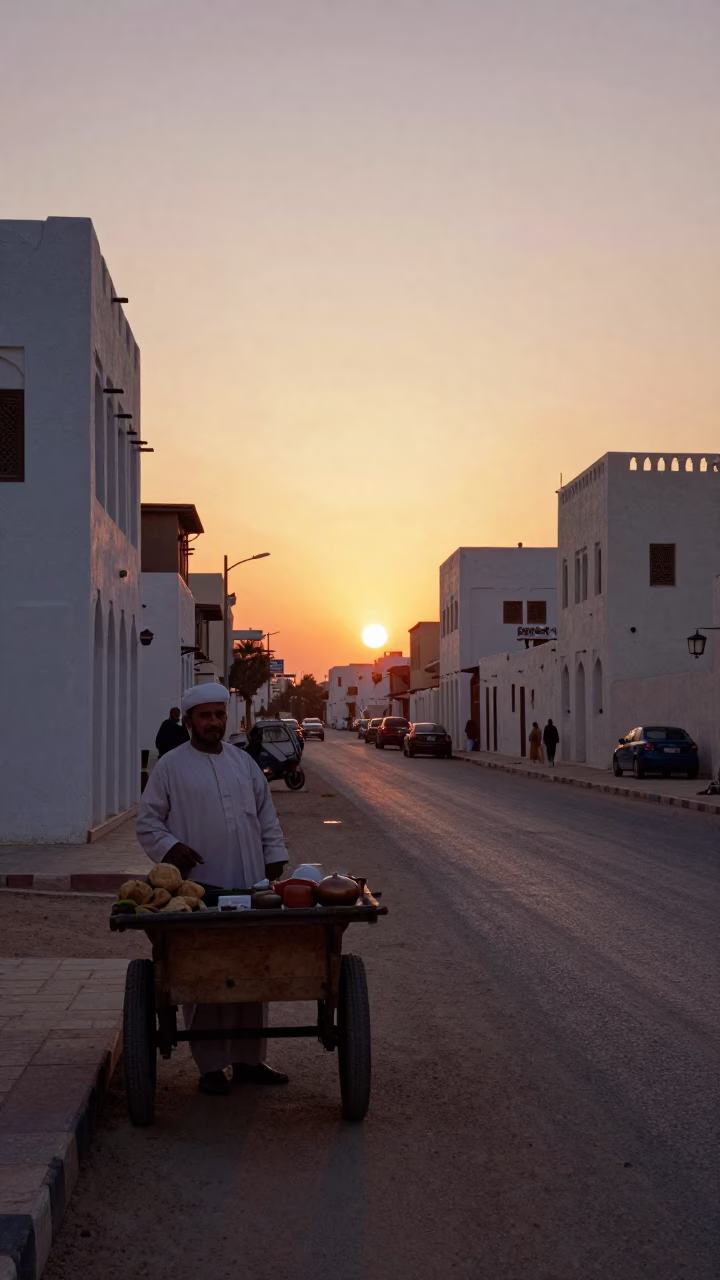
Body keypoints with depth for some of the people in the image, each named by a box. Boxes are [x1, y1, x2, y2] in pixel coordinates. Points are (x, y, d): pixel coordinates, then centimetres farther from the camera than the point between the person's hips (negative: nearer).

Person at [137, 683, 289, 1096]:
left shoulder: (243, 762, 14)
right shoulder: (171, 767, 1)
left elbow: (267, 818, 18)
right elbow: (148, 821, 3)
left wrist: (274, 863, 10)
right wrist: (171, 847, -14)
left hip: (249, 888, 4)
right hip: (198, 890, -4)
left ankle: (249, 1059, 18)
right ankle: (211, 1065, 6)